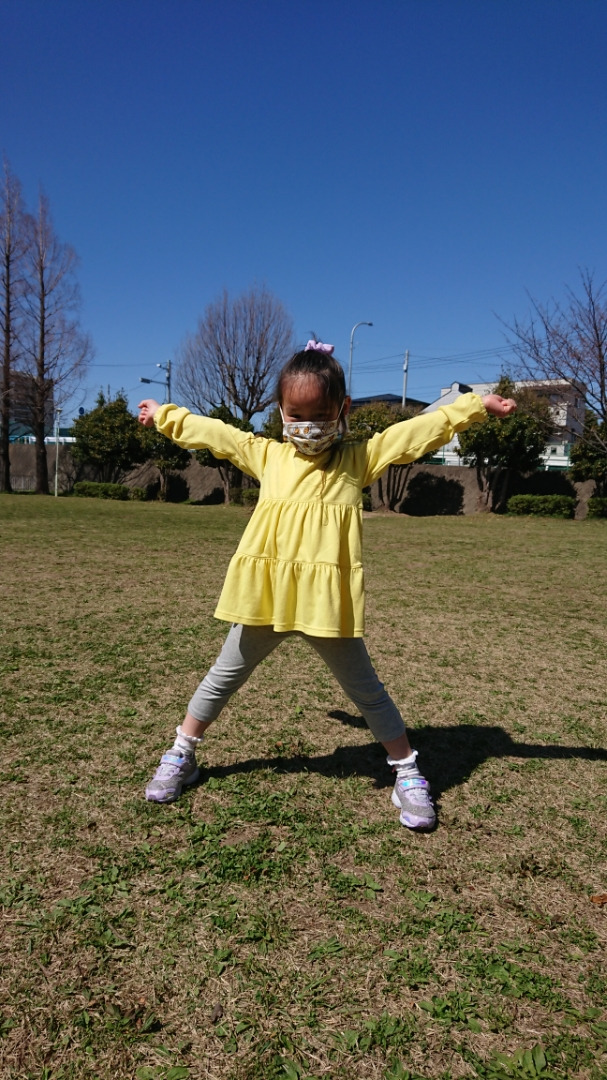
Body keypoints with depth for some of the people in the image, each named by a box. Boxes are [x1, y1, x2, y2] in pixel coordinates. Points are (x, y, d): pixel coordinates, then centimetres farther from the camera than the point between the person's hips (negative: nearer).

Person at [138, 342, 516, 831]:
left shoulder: (359, 458, 4)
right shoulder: (266, 454, 10)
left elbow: (425, 428, 2)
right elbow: (210, 432, 20)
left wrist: (479, 404, 0)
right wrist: (163, 415, 28)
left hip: (327, 601, -2)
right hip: (266, 598, 3)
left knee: (364, 687, 10)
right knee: (225, 676, 16)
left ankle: (408, 774, 26)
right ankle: (181, 755, 35)